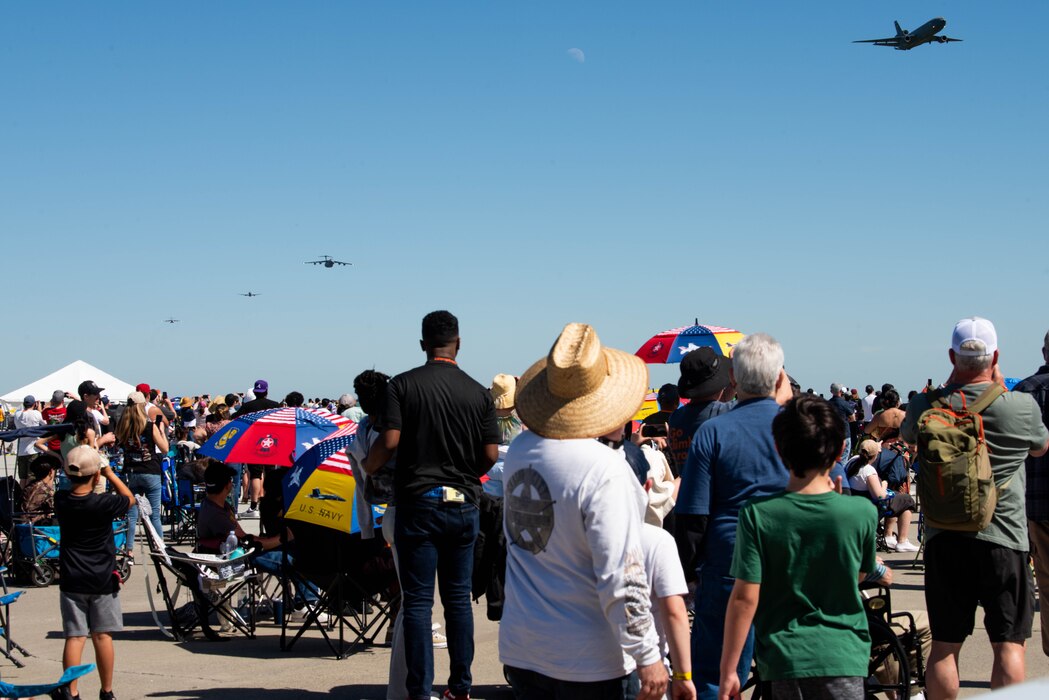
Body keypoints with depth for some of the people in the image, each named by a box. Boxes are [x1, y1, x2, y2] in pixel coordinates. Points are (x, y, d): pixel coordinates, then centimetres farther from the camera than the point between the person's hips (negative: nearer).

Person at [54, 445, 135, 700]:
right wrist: (109, 472, 7)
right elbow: (129, 498, 5)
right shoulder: (104, 504, -15)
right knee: (102, 635, 7)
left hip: (72, 580, 2)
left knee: (74, 637, 3)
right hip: (102, 580, -2)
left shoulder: (61, 501, -5)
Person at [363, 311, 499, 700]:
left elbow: (390, 442, -13)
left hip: (418, 503, -2)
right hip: (463, 504, 2)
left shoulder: (403, 385, -5)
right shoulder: (478, 393, 1)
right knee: (458, 598, 12)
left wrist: (368, 466, 6)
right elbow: (491, 455, -1)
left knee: (417, 601, 1)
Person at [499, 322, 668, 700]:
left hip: (522, 650, 7)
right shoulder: (606, 472, -21)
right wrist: (647, 656, -13)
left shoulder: (519, 451, 1)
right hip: (586, 661, -6)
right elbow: (622, 579, -22)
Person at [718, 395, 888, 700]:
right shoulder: (861, 513, -7)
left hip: (781, 662, 0)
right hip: (842, 660, 0)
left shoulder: (757, 515, -10)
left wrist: (728, 670, -3)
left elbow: (744, 598, -11)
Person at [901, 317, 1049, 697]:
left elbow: (908, 433, 19)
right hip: (1003, 537, -2)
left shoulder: (926, 407, -5)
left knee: (944, 646, 9)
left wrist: (952, 382, 14)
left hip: (943, 537, 2)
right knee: (1009, 645, 3)